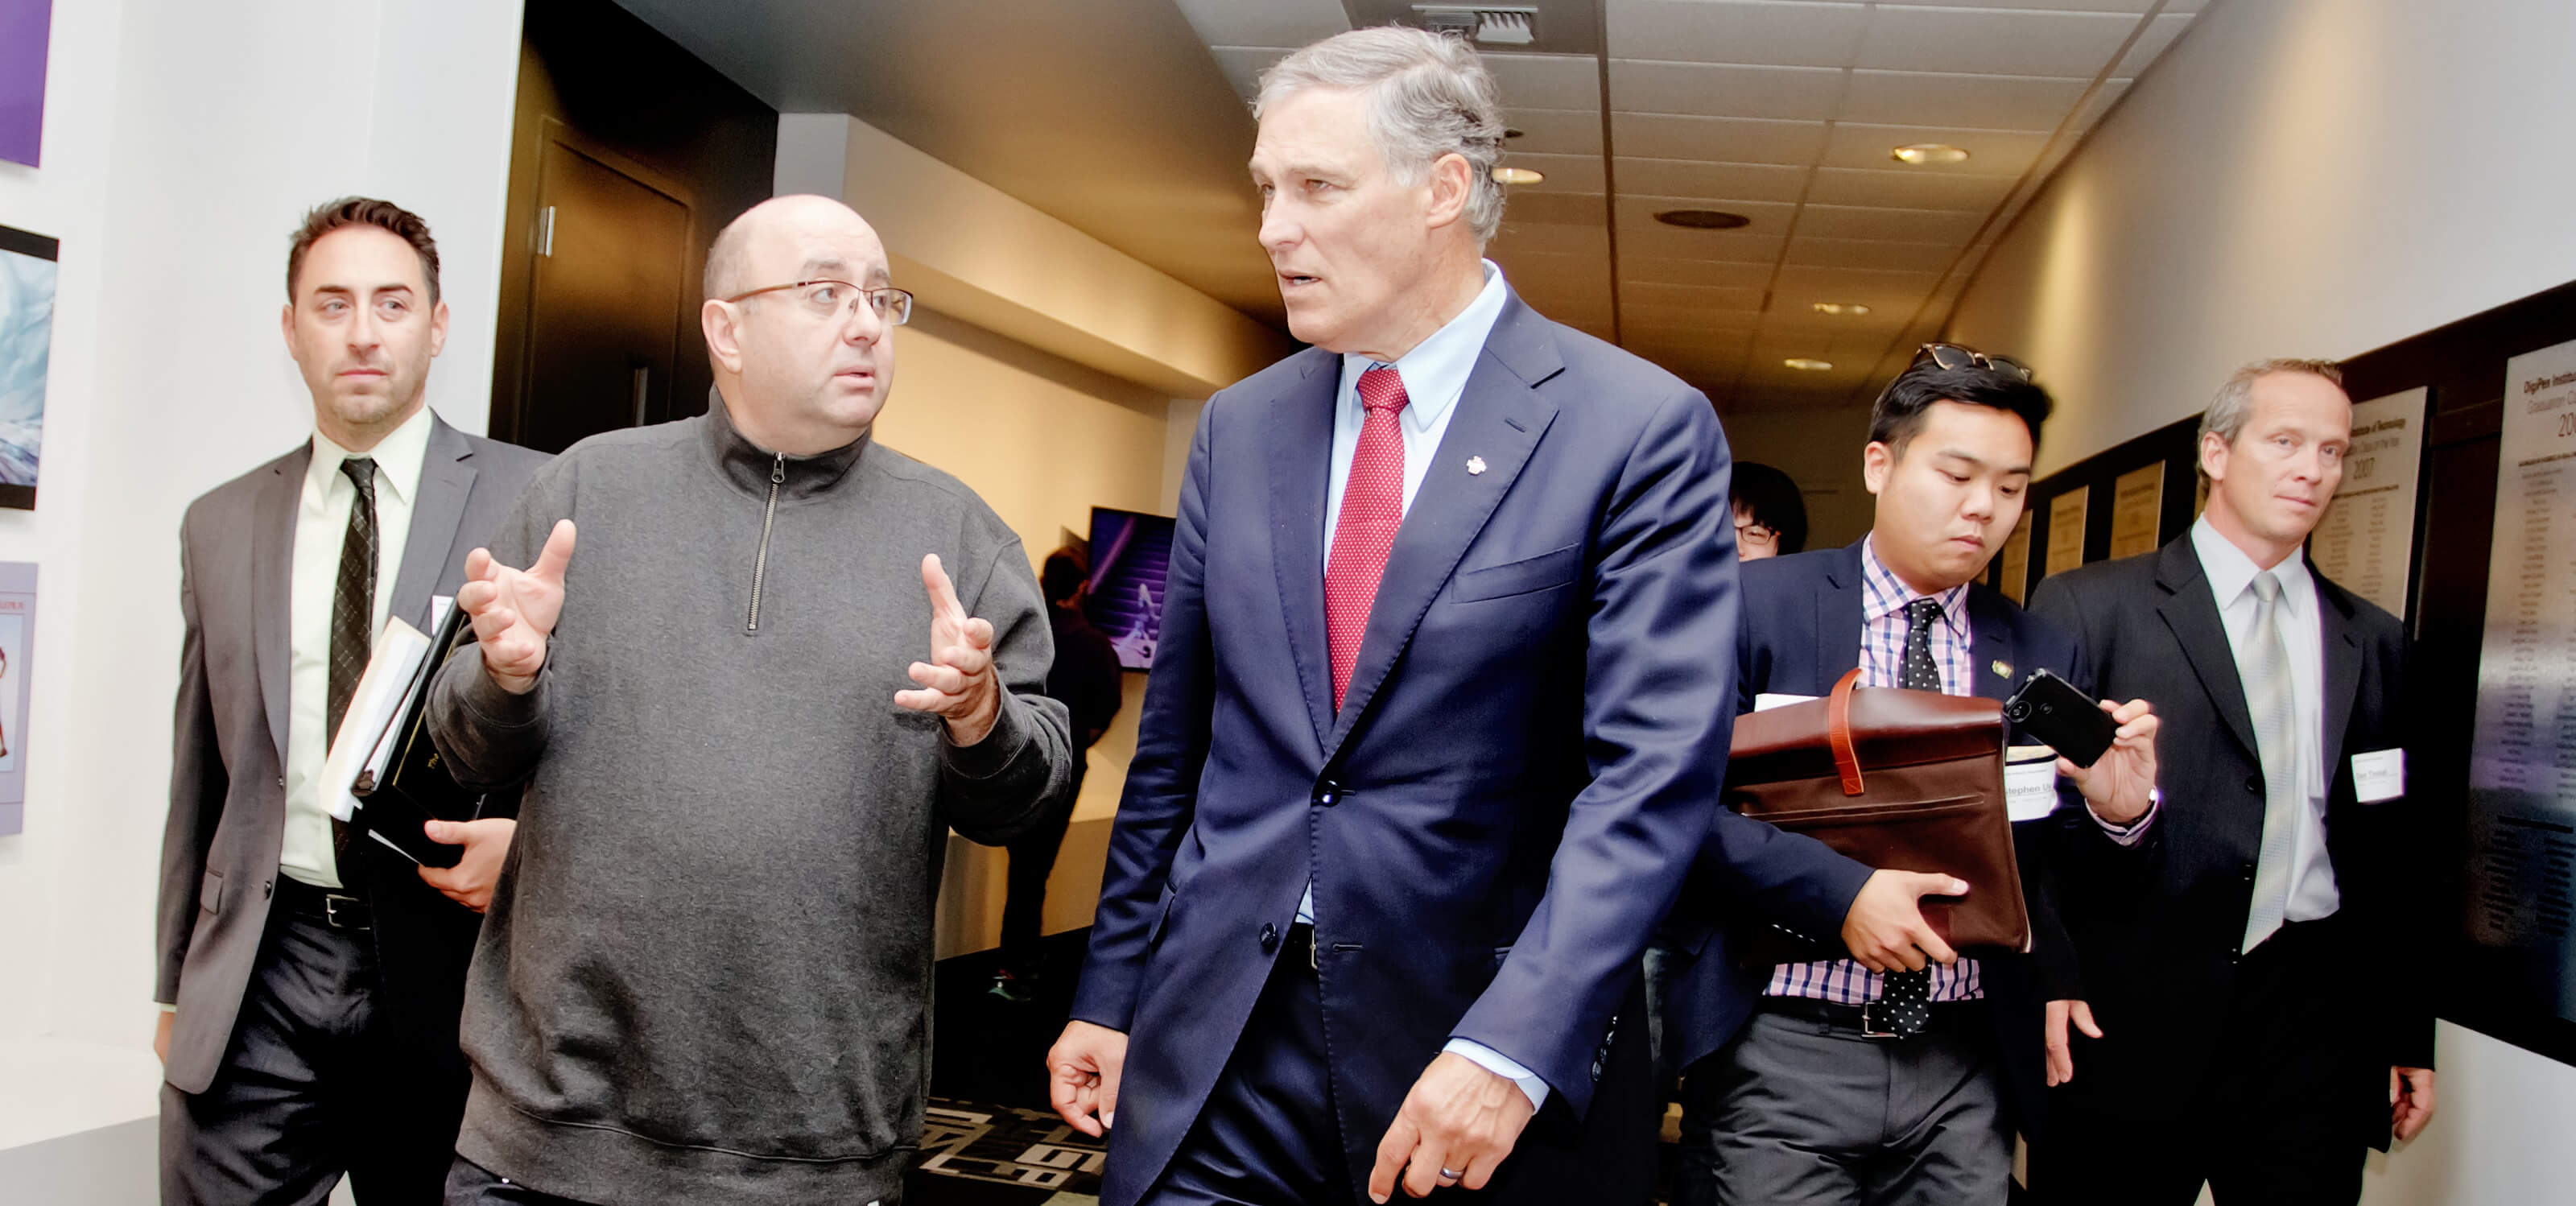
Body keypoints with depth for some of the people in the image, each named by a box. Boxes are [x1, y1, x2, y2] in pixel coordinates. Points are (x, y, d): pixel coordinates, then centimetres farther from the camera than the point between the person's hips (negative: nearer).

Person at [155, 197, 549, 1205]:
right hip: (260, 976, 3)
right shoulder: (220, 525, 10)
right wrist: (175, 985, 15)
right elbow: (198, 773, 14)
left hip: (447, 963, -2)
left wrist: (531, 840, -16)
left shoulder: (532, 499, -3)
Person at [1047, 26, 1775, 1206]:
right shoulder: (1238, 428, 7)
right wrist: (1110, 994, 11)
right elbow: (1173, 741, 11)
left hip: (1488, 1041, -3)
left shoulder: (1642, 429, -8)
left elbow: (1655, 768, -15)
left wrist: (1515, 1047, -23)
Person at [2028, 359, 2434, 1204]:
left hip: (2315, 1017, 4)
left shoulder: (2373, 641, 13)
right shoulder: (2087, 606, 0)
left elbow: (2395, 856, 14)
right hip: (2131, 1019, -3)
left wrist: (2409, 1037, 14)